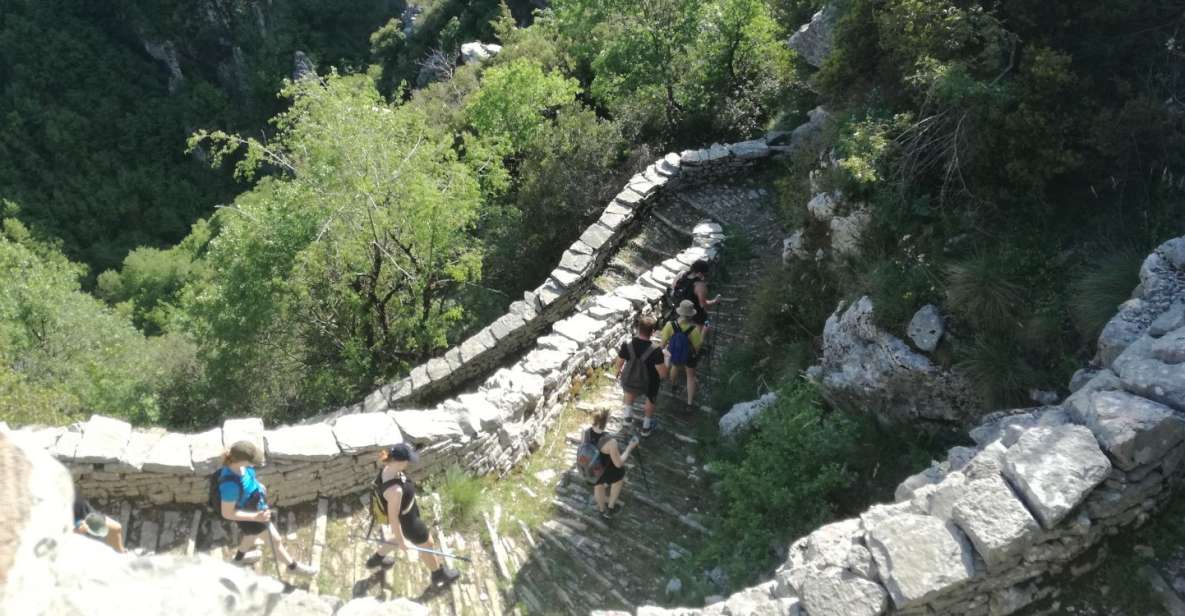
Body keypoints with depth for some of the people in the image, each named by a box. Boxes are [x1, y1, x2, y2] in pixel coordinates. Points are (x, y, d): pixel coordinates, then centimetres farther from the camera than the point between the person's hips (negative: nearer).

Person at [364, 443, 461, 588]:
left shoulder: (387, 469, -19)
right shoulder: (395, 490, -44)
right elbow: (393, 518, -30)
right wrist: (401, 541, -14)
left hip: (402, 514, 7)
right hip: (407, 521, -7)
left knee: (399, 537, 38)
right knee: (427, 545, 20)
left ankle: (376, 558, 61)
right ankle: (439, 575, 48)